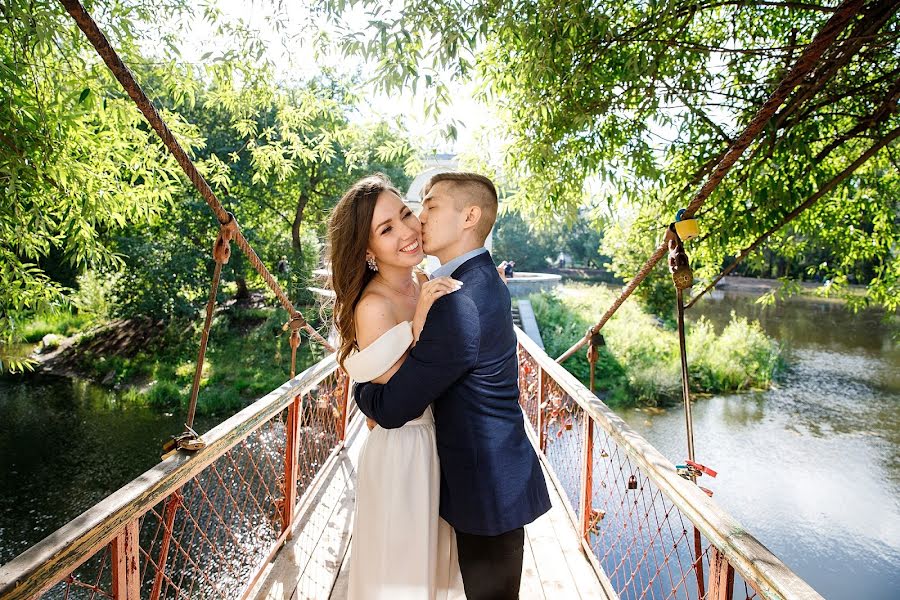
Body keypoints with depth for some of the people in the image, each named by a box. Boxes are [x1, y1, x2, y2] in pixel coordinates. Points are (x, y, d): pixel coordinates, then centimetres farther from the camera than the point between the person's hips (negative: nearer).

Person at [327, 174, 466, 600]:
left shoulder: (426, 287, -4)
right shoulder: (373, 306, -25)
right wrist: (417, 327, -34)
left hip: (438, 441, 7)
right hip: (401, 450, -7)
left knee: (437, 560, 29)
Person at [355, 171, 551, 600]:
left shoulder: (459, 305, -29)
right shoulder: (483, 280, 3)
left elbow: (391, 409, -22)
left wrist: (361, 387, -2)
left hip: (488, 489, -9)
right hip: (499, 473, 9)